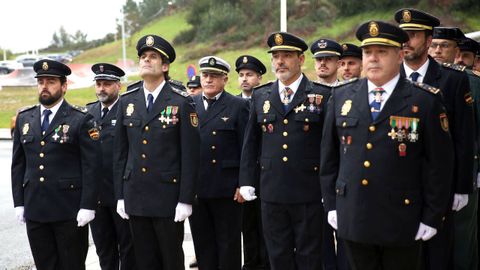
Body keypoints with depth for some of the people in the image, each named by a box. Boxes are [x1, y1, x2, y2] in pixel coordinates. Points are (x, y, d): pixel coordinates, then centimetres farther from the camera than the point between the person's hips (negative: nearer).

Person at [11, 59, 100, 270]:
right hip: (34, 210, 4)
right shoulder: (24, 118, 10)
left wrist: (87, 206, -13)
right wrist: (18, 202, 6)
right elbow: (18, 164, 12)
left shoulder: (81, 120, -5)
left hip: (70, 211, -4)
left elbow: (91, 166, -8)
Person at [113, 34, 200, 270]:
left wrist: (185, 199, -11)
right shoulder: (127, 102, 8)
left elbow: (190, 154, -8)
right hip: (135, 196, 4)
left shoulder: (181, 103, -6)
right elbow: (120, 152, 10)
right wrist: (120, 195, 6)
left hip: (168, 196, -4)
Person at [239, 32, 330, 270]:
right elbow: (250, 142, 12)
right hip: (272, 193, 3)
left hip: (309, 194, -3)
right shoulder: (260, 96, 9)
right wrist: (246, 181, 7)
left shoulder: (321, 96, -2)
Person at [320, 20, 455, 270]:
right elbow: (329, 156, 10)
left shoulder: (426, 101, -5)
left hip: (402, 224, -3)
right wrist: (331, 204, 8)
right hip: (352, 220, 3)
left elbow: (439, 163, -4)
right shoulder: (341, 97, 5)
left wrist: (431, 218, -5)